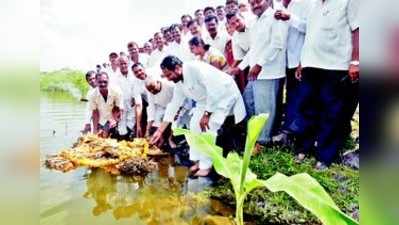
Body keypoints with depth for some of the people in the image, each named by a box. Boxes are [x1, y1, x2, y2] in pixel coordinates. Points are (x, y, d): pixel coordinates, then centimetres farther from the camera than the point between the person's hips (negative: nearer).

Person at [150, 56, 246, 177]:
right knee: (195, 125, 3)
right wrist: (160, 131, 2)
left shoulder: (196, 68, -30)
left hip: (225, 94, -9)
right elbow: (174, 105, 3)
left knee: (208, 128, -18)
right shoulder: (179, 83, -3)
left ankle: (206, 166, -6)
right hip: (206, 100, 9)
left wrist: (206, 114, -25)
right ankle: (198, 161, 15)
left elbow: (214, 90, -32)